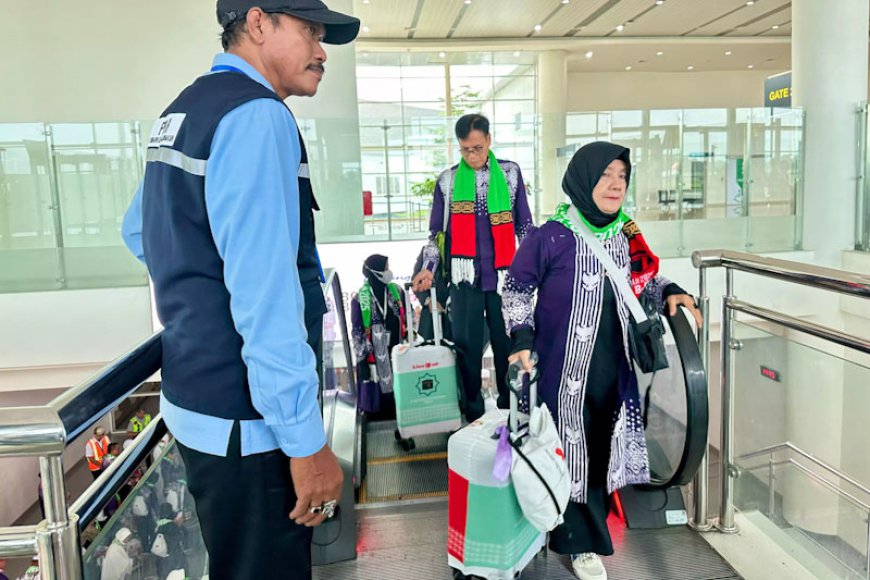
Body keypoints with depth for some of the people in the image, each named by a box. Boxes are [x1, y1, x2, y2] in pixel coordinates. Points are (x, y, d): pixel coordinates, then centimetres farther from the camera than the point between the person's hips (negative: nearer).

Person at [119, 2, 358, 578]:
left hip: (195, 395, 10)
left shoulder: (184, 110, 13)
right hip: (244, 421, -9)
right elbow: (265, 291, -26)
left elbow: (139, 232, 25)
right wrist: (306, 441, -23)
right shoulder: (256, 115, -18)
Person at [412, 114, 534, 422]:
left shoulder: (510, 173, 6)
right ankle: (473, 412, 18)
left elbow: (524, 225, 10)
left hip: (503, 274, 0)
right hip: (464, 276, 0)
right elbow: (436, 231, 10)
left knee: (507, 343, 5)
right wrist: (429, 268, -3)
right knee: (467, 345, 4)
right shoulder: (447, 180, 6)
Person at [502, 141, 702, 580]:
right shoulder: (550, 238, -14)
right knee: (571, 452, 7)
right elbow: (516, 289, -5)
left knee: (602, 448, 15)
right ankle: (581, 541, 26)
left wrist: (670, 292, 2)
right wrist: (522, 339, -15)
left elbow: (643, 280, 20)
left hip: (614, 372, 5)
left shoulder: (625, 237, 3)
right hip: (566, 374, -5)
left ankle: (594, 518, 37)